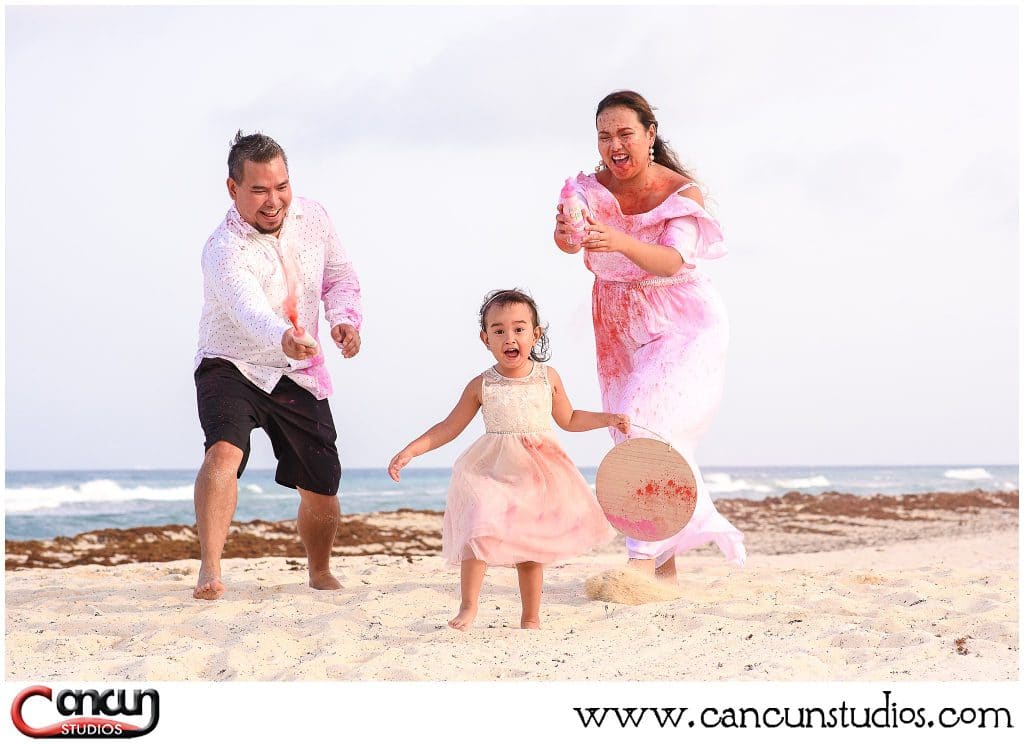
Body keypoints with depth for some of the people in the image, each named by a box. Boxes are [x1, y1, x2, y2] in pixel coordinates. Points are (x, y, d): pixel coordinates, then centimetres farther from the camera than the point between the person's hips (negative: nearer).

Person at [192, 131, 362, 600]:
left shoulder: (312, 217, -7)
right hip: (233, 367, -5)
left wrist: (345, 318, -12)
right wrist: (284, 338, -67)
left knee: (321, 489, 8)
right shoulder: (224, 250, -26)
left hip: (299, 376, 5)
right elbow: (249, 309, -46)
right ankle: (209, 570, -31)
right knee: (224, 451, -33)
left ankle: (320, 574, 34)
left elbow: (340, 278, 9)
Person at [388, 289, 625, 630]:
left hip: (537, 474, 2)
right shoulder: (481, 385, -2)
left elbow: (568, 419, 18)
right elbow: (449, 428, 5)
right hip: (492, 473, -2)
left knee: (530, 550, 8)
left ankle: (530, 618, 20)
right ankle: (468, 608, -12)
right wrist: (410, 451, -2)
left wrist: (608, 419, 9)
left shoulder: (548, 377, 3)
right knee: (479, 532, -22)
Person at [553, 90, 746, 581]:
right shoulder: (592, 188, -8)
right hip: (621, 328, 5)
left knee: (650, 419, -22)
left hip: (683, 324, -5)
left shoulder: (682, 194, -17)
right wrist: (566, 232, -52)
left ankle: (644, 559, -25)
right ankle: (667, 566, 18)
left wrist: (621, 242, -53)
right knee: (634, 433, 6)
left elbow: (671, 261, -34)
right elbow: (568, 241, -26)